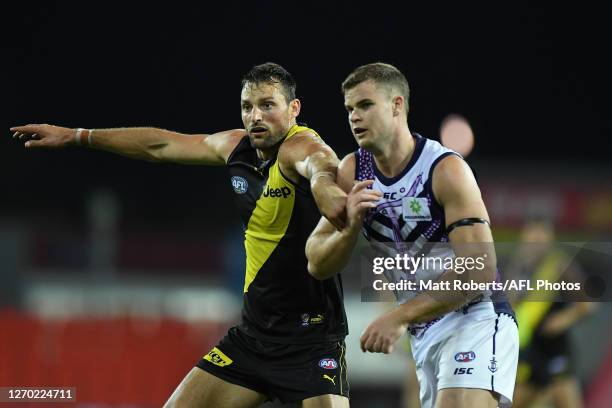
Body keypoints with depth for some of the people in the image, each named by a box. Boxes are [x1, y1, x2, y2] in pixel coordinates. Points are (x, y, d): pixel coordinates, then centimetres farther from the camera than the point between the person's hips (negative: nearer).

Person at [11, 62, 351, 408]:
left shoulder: (301, 146, -18)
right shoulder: (236, 146, 5)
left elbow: (320, 164, -44)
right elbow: (159, 146, 20)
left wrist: (323, 183, -69)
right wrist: (76, 136, 27)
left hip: (312, 336, -7)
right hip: (254, 332, 7)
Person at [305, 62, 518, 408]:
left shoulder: (446, 169, -16)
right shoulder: (352, 172, 2)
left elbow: (479, 271, -22)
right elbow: (318, 266, 3)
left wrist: (400, 317, -26)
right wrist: (351, 226, -17)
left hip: (476, 319, -7)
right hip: (424, 333, 7)